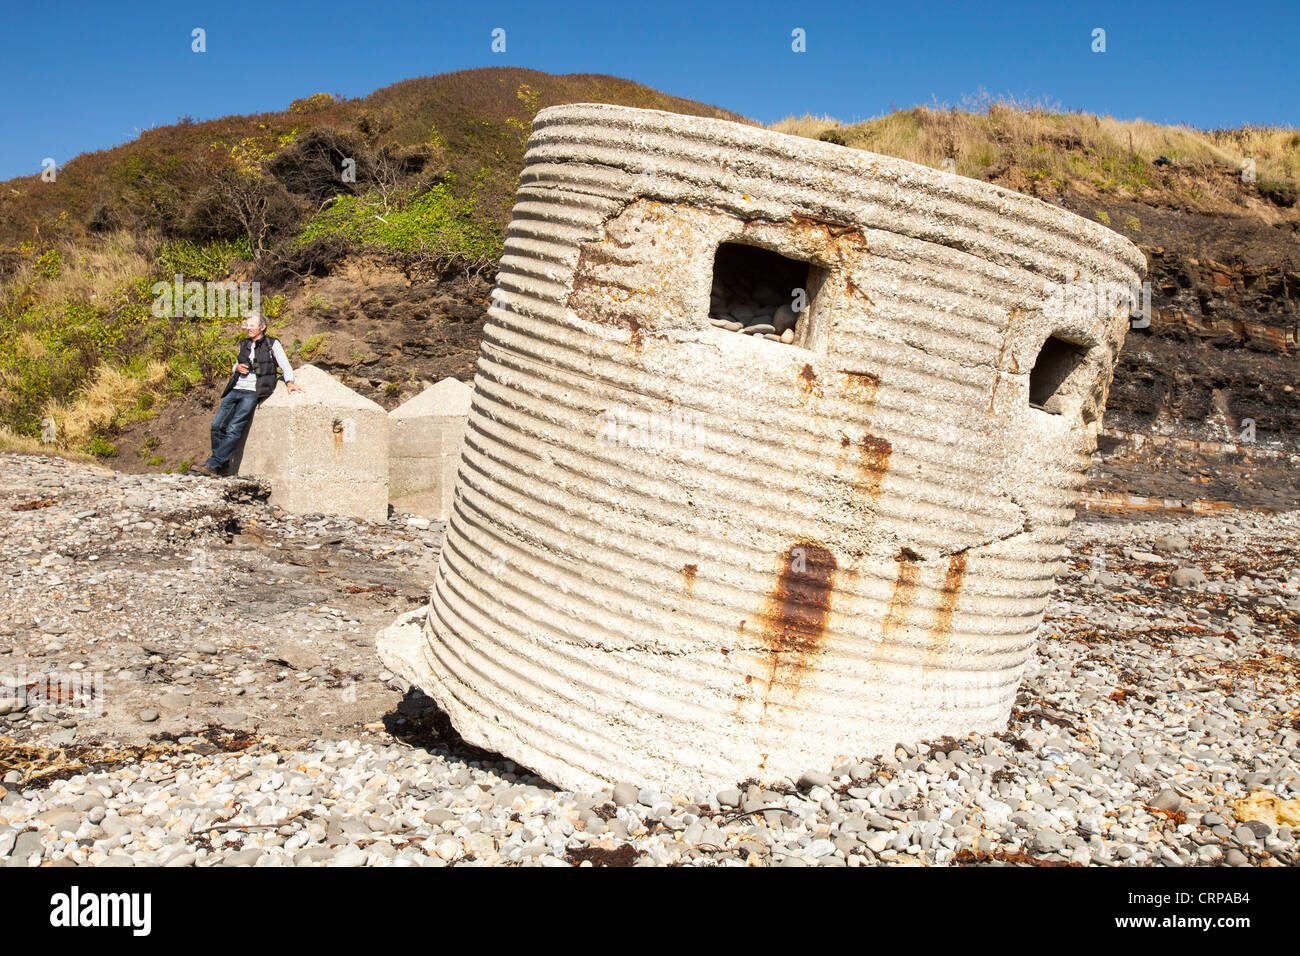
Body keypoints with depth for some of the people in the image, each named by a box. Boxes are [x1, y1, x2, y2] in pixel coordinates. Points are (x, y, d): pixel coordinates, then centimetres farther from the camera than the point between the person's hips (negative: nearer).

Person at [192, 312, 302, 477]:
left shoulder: (272, 344, 3)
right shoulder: (244, 345, 19)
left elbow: (285, 366, 2)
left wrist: (289, 383, -15)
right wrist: (237, 368, 4)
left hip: (253, 393, -6)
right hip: (236, 389, 6)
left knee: (234, 429, -16)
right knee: (217, 425, -5)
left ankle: (213, 465, -16)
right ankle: (222, 464, 6)